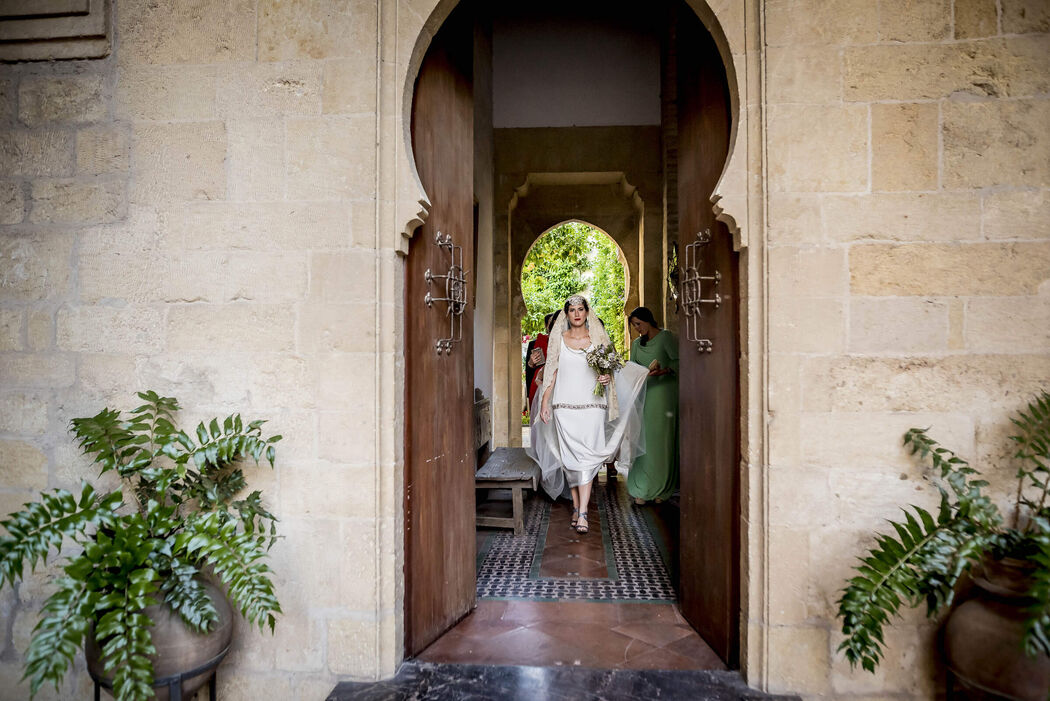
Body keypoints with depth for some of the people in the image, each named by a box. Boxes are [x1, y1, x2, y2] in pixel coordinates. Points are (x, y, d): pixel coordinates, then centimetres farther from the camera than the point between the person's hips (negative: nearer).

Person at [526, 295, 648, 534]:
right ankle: (577, 506, 16)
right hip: (565, 405, 1)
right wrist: (544, 402, 1)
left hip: (592, 405, -1)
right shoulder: (559, 339, 7)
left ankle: (582, 513, -9)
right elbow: (551, 372, 7)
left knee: (586, 457, -8)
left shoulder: (598, 338, 6)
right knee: (570, 456, 2)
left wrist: (607, 377, -10)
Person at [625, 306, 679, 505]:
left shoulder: (666, 337, -1)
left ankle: (661, 489, 7)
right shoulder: (636, 344, 17)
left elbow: (678, 362, -7)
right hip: (644, 395, 5)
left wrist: (662, 371, -21)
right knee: (643, 440, -2)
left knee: (661, 440, -3)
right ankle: (642, 490, 1)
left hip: (664, 394, -5)